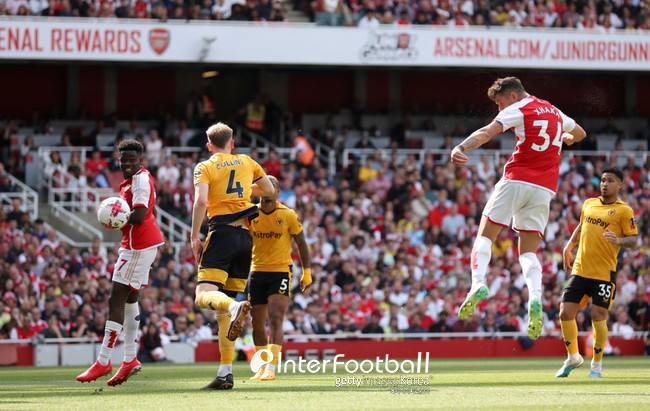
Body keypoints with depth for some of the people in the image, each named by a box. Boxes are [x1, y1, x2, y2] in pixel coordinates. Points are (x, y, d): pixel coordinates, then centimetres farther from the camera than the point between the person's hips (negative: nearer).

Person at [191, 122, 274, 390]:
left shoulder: (204, 168, 3)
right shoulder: (247, 162, 16)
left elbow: (201, 200, -12)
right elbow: (269, 190, 25)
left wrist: (194, 237, -8)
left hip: (222, 233, -5)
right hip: (246, 237, 5)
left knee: (204, 295, -15)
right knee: (223, 306, 8)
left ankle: (235, 307, -51)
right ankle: (226, 373, 0)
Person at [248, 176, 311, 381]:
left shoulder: (288, 215, -5)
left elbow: (301, 243, 5)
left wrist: (307, 272, 3)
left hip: (281, 272, -3)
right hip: (257, 272, 3)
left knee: (275, 320, -17)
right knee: (257, 324, 9)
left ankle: (271, 367, -22)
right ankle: (262, 365, 24)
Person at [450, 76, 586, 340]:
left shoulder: (517, 110, 0)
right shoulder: (555, 113, 20)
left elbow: (487, 132, -18)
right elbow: (579, 133, 40)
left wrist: (461, 148, -34)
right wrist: (565, 139, 61)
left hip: (517, 179, -5)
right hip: (545, 187, 5)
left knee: (485, 235, 4)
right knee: (528, 251, 6)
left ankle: (478, 283, -21)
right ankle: (535, 299, -20)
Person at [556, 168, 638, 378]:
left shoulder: (624, 210, -4)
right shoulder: (589, 204, 13)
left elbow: (633, 240, -8)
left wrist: (618, 240, -28)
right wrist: (568, 247, 22)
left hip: (604, 273, -5)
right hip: (580, 270, 5)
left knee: (598, 317, -7)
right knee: (565, 313, 0)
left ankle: (597, 364, 11)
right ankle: (573, 357, 20)